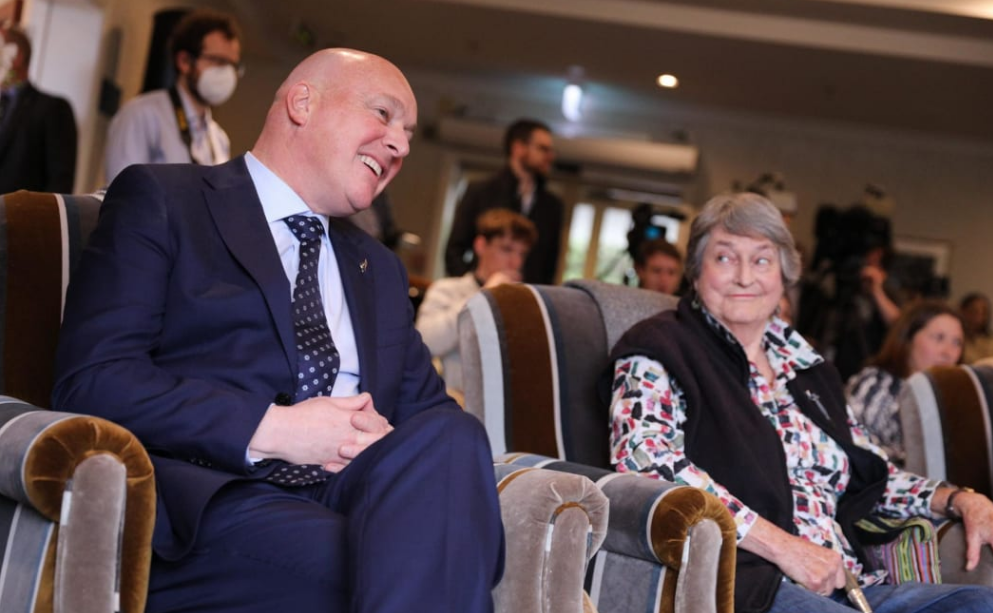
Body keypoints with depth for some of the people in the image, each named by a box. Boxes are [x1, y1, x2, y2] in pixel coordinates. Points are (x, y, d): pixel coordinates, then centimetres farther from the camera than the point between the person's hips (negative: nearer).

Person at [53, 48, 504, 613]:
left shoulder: (380, 270, 28)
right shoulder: (160, 201, 8)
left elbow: (430, 410, 21)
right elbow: (91, 376, -5)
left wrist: (395, 448, -4)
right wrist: (271, 429, -14)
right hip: (215, 501, -7)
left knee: (451, 436, -28)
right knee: (411, 565, -36)